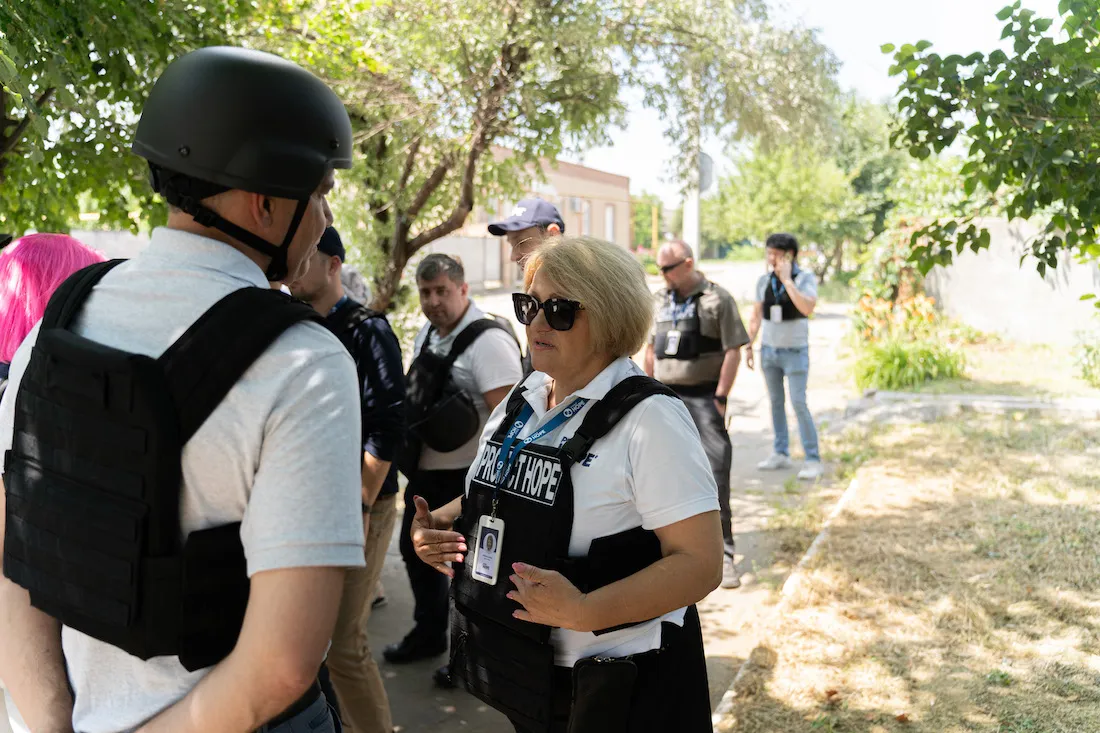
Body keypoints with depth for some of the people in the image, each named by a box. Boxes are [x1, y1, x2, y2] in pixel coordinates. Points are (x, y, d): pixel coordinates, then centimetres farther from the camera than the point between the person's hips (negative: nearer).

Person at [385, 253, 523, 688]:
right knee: (416, 550, 20)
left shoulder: (488, 340, -19)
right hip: (424, 469, 9)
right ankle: (429, 633, 41)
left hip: (466, 476, -9)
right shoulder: (426, 335, 10)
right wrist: (405, 452, 14)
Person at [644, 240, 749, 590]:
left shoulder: (718, 299, -6)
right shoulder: (660, 300, 11)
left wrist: (720, 398, -13)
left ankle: (723, 551, -4)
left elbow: (733, 352, -9)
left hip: (703, 397, -5)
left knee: (715, 472, -9)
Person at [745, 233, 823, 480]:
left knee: (799, 404, -9)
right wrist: (749, 346, 7)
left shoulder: (805, 278, -8)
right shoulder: (764, 280, 4)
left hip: (795, 351, -4)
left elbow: (808, 308, -25)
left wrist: (787, 279, -22)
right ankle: (780, 454, 18)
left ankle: (813, 460, -3)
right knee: (776, 403, 9)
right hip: (768, 350, 4)